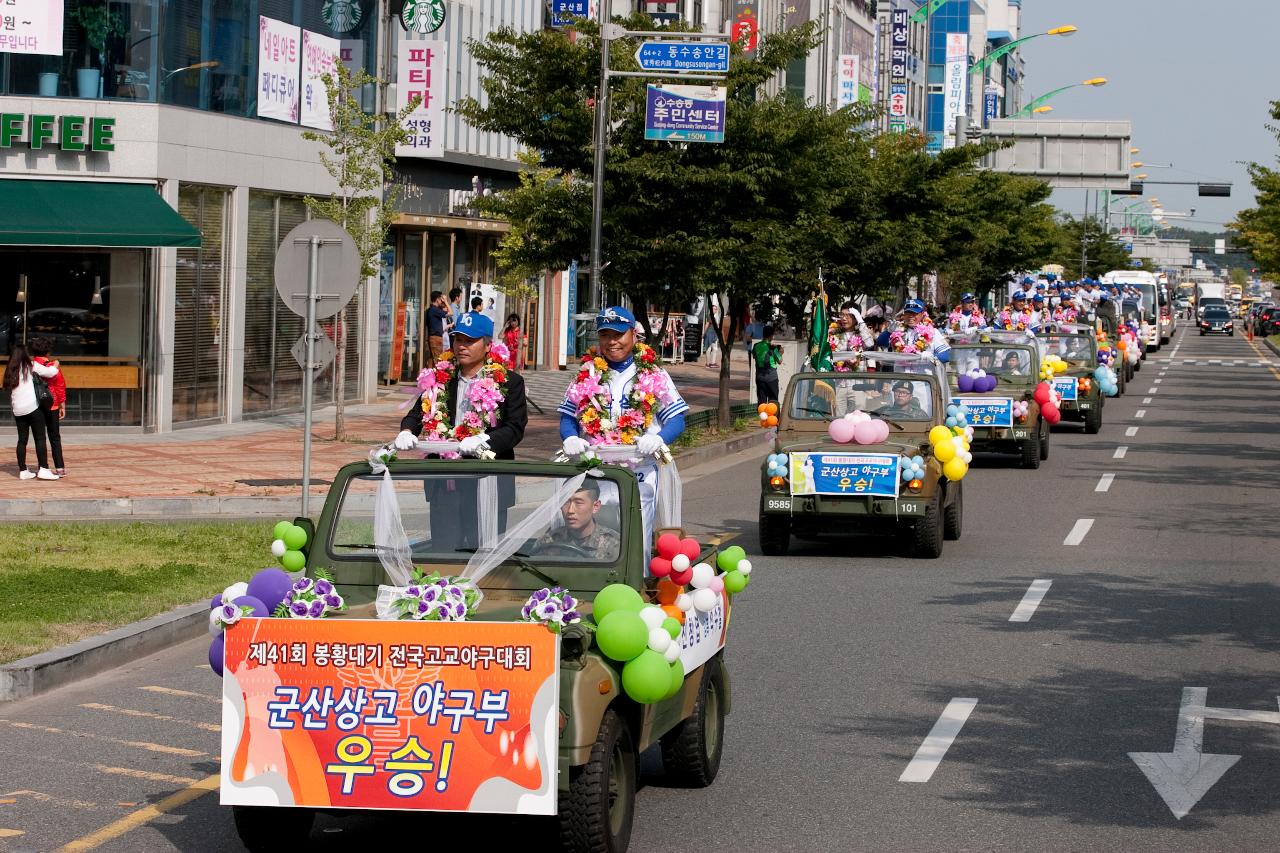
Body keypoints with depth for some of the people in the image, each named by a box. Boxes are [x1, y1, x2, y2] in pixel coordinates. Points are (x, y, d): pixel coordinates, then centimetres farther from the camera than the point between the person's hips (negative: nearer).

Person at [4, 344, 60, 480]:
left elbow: (8, 389, 11)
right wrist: (55, 366, 18)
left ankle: (22, 471, 8)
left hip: (18, 410, 5)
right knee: (40, 439, -3)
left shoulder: (10, 371, 12)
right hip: (33, 407, -5)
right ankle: (43, 469, -9)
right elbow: (49, 373, 0)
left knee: (22, 440, 9)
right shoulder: (31, 366, -1)